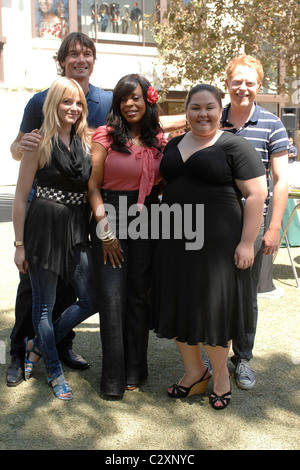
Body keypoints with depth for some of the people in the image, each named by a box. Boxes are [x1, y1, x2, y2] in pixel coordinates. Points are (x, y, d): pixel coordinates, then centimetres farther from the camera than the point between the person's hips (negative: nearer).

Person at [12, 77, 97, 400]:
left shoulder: (85, 142, 9)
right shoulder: (40, 144, -6)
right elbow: (21, 197, -6)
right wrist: (19, 243, -8)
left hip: (78, 229, 5)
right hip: (45, 227, -5)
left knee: (90, 301, 5)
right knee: (44, 303, 6)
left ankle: (37, 346, 26)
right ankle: (54, 372, 24)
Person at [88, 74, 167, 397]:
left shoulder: (158, 141, 8)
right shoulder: (105, 136, -2)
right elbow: (93, 186, -4)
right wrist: (105, 229, -10)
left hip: (145, 219, 3)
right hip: (109, 217, -3)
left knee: (139, 294, 7)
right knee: (113, 295, -5)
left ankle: (135, 370, 21)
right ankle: (113, 377, 7)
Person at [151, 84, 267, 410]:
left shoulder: (234, 146, -6)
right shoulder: (174, 145, 13)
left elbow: (256, 194, -9)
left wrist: (247, 242, -15)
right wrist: (162, 232, 14)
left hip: (216, 242, -6)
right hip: (175, 242, 6)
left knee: (212, 306, 3)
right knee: (180, 306, 10)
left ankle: (221, 375, 25)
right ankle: (194, 373, 29)